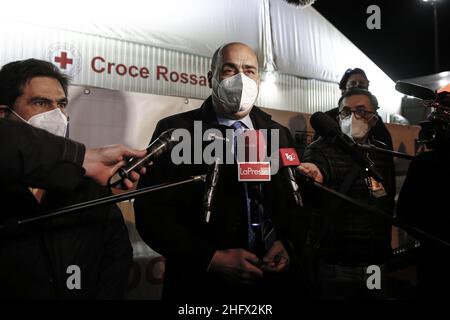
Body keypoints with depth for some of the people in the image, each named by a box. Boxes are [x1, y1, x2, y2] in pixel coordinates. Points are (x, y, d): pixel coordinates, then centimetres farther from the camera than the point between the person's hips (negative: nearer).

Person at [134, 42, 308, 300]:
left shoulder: (280, 135, 4)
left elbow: (296, 202, 9)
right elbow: (152, 213, -11)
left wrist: (287, 243, -10)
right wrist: (213, 259, -19)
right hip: (199, 282, -3)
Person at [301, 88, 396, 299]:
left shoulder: (383, 154, 7)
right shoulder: (320, 149, -8)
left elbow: (389, 203, 17)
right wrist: (310, 176, -52)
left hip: (376, 263, 5)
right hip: (334, 264, -4)